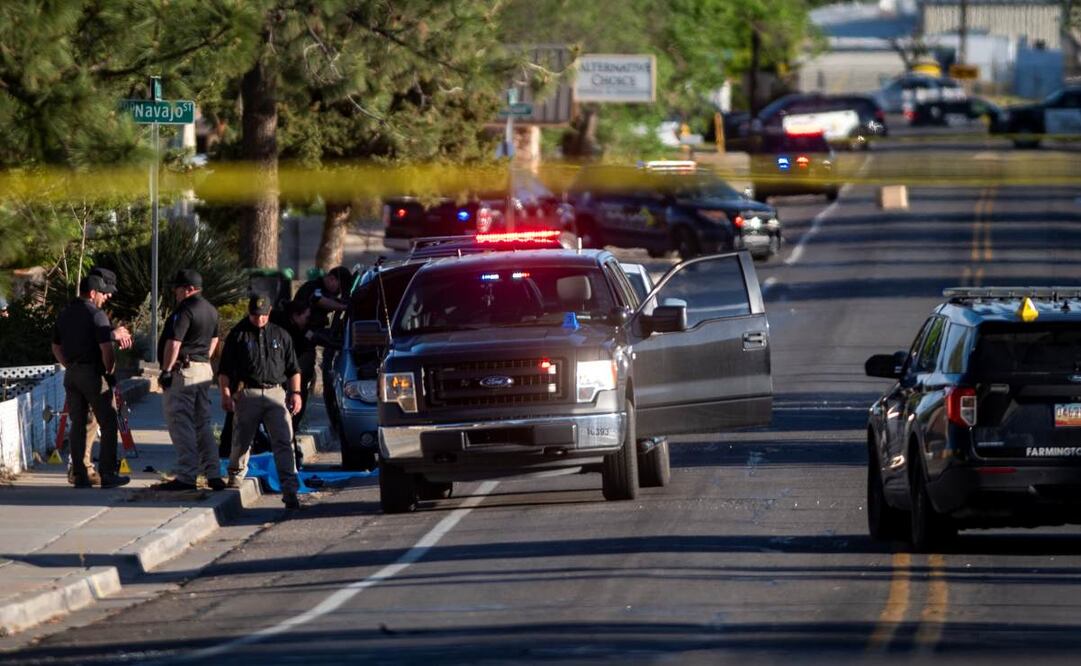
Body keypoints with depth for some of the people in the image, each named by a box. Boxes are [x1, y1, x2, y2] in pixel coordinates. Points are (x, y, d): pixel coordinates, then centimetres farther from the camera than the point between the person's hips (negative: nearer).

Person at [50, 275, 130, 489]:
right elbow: (106, 348, -17)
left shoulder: (64, 315, 11)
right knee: (108, 423, 1)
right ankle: (107, 474, -3)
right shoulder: (96, 315, -12)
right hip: (93, 373, -7)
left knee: (77, 424, 9)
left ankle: (80, 476, 6)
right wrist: (111, 372, -3)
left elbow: (56, 347, 17)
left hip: (71, 374, 7)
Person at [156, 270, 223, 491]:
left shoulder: (185, 311, -16)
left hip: (182, 372, -9)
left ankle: (186, 477, -9)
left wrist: (166, 371, -18)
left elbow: (174, 342, -22)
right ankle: (214, 475, 11)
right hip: (204, 371, 9)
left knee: (180, 425, -6)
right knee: (203, 424, 13)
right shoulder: (211, 310, 14)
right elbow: (214, 339, 28)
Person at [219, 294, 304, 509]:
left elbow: (293, 368, 19)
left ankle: (290, 489, -17)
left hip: (276, 393, 1)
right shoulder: (238, 335, 7)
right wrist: (226, 394, -6)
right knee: (242, 440, 6)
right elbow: (224, 370, 5)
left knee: (284, 441, -11)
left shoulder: (280, 335, 15)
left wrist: (295, 392, 6)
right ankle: (235, 476, 32)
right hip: (247, 393, -1)